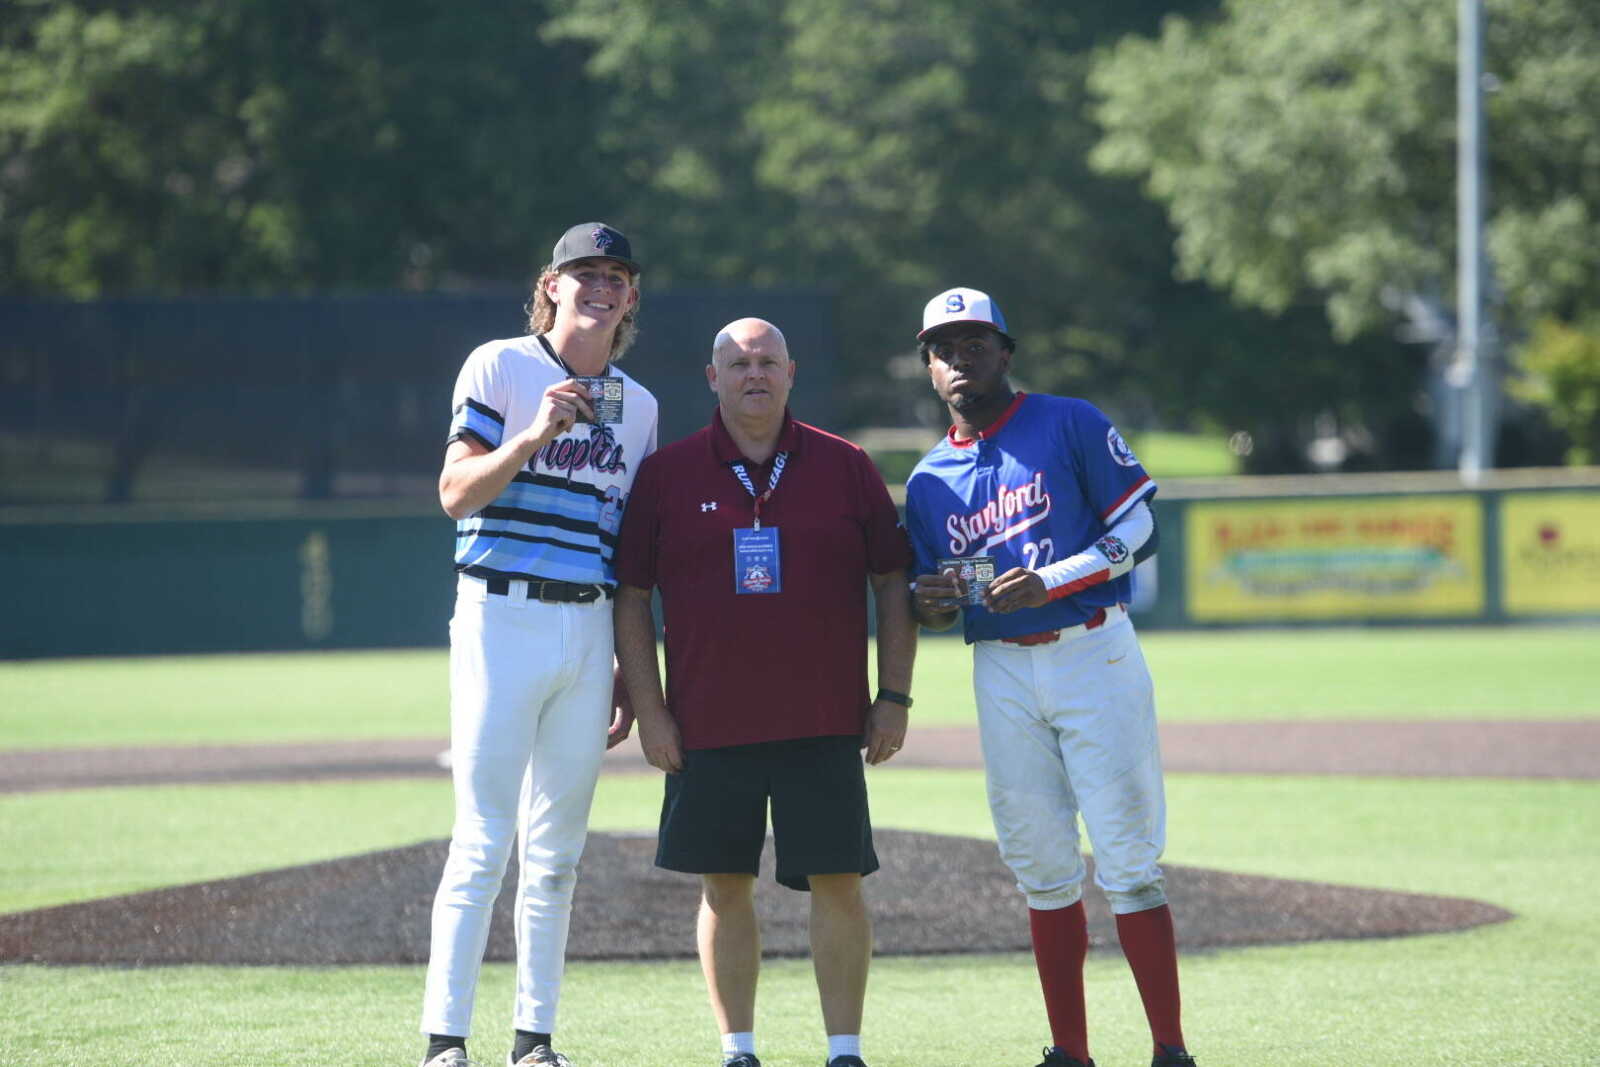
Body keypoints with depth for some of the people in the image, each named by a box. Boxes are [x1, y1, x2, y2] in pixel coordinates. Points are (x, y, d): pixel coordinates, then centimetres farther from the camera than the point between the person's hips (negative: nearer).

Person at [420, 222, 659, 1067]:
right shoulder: (499, 367, 0)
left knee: (557, 850, 7)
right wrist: (534, 435, -24)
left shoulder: (637, 405, 15)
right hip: (503, 617, -5)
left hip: (590, 629, 5)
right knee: (484, 839, -10)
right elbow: (456, 493, -10)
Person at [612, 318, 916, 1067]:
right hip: (709, 725, 0)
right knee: (724, 887, 4)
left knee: (837, 883, -3)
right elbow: (630, 597, 5)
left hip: (824, 723, 0)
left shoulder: (845, 468, 5)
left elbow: (892, 584, 8)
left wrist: (893, 696, 1)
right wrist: (648, 710, -1)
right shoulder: (665, 475, 4)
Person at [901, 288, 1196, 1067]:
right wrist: (934, 606, -7)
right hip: (1001, 675, 4)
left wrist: (1050, 582, -16)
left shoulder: (1072, 426, 0)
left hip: (1094, 657, -4)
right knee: (1039, 864, 5)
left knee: (1125, 858, -7)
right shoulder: (929, 480, 12)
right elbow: (933, 605, 18)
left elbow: (1140, 530, -5)